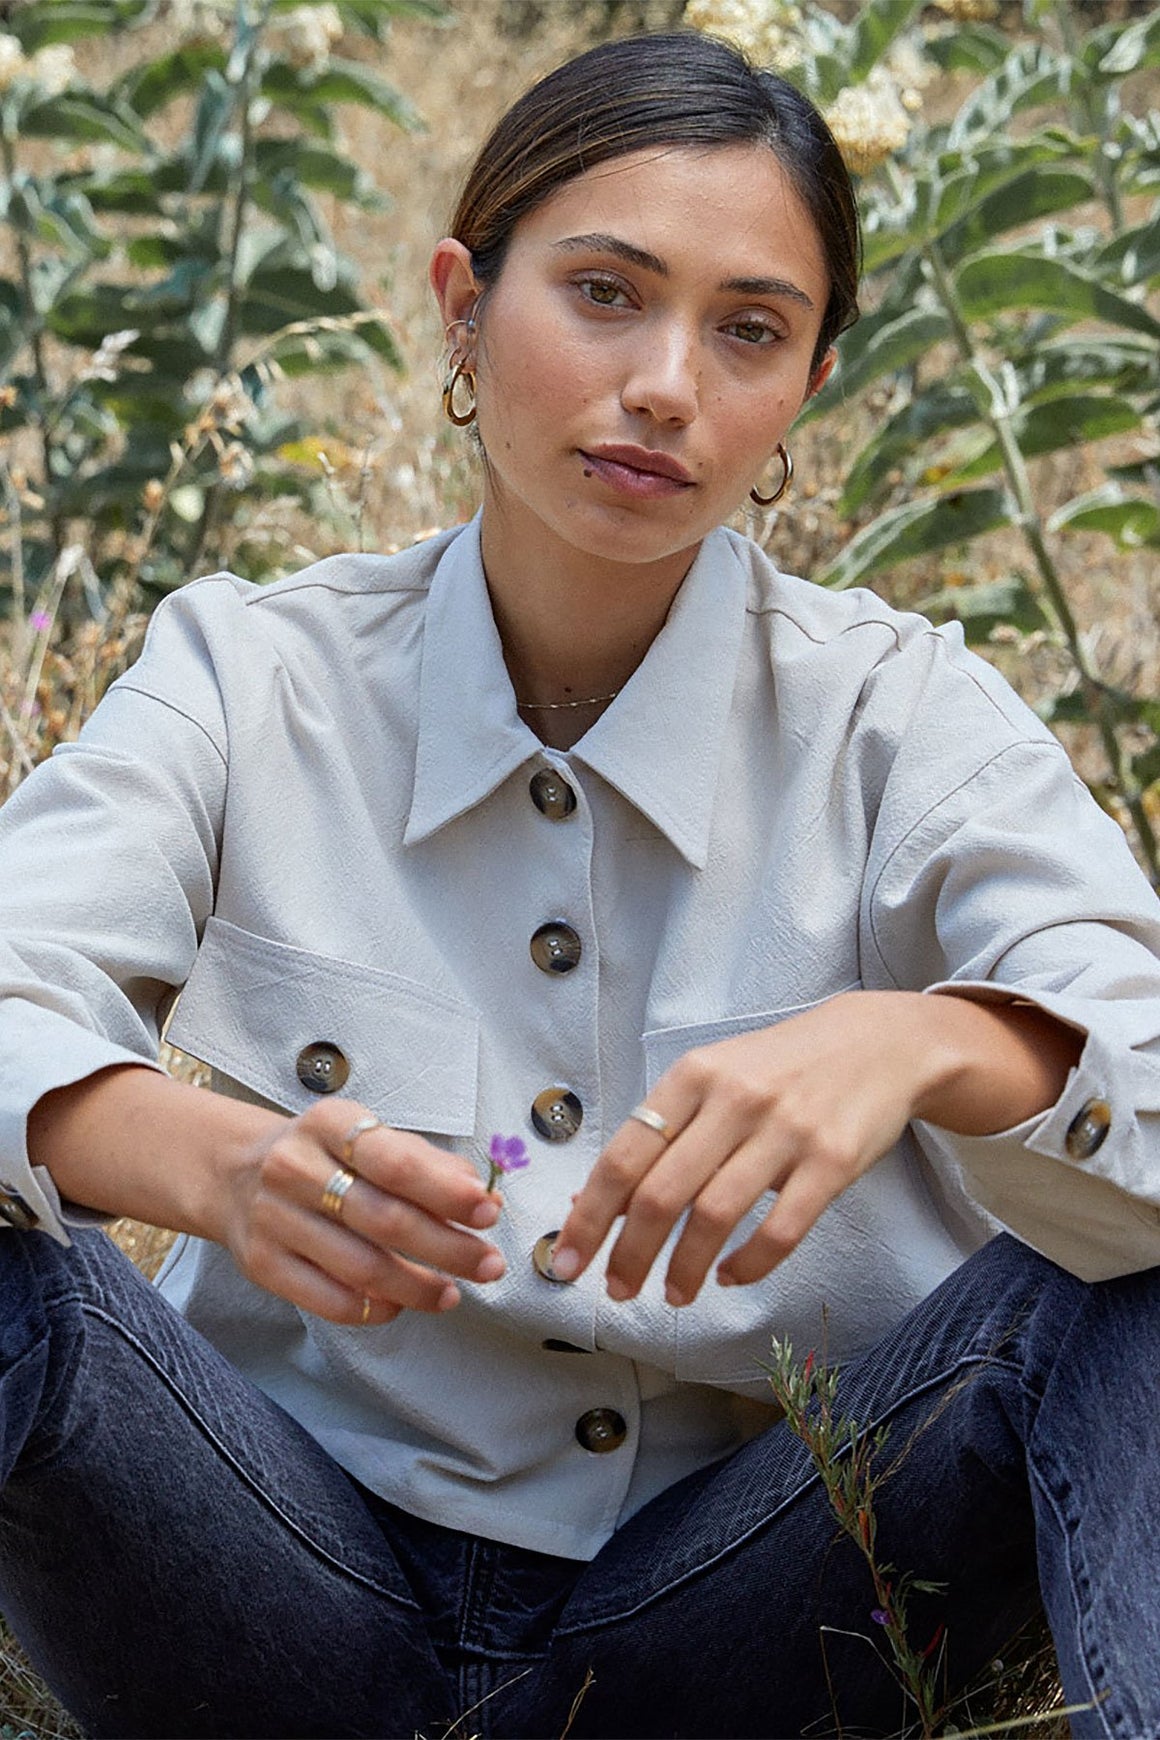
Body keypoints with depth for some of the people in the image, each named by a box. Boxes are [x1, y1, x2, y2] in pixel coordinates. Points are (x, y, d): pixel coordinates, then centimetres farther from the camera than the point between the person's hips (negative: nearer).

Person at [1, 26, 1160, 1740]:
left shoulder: (896, 712, -4)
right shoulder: (255, 679, -3)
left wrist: (923, 1046, -43)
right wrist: (210, 1159, -42)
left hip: (735, 1598, 0)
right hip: (320, 1576, 0)